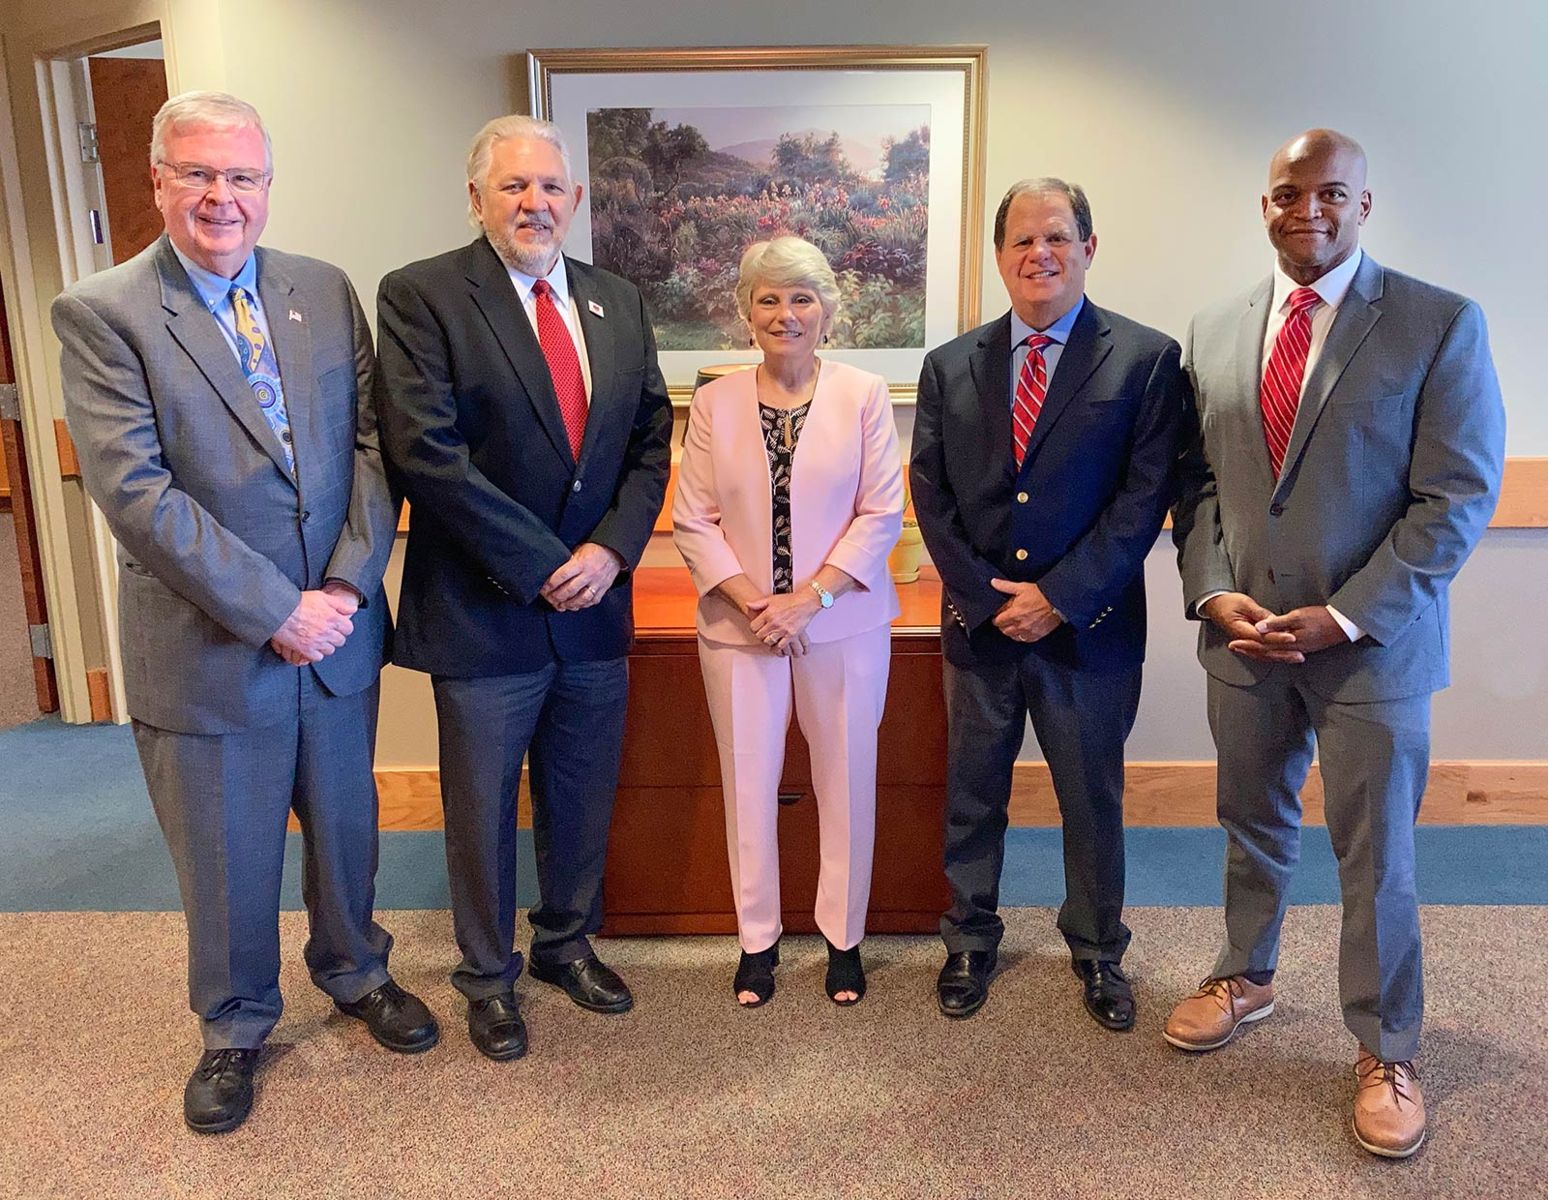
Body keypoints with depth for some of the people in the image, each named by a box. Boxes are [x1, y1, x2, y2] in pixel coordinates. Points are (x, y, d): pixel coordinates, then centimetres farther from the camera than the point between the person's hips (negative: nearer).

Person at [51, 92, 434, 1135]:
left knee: (345, 826, 20)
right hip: (207, 649, -3)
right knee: (227, 861, 14)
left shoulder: (328, 292, 4)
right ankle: (237, 1027, 39)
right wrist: (274, 611, -19)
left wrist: (348, 584, -12)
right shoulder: (101, 314, -9)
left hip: (337, 630, 4)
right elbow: (134, 491, -17)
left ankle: (356, 971, 46)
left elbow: (371, 443, 0)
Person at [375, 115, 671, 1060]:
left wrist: (613, 548, -9)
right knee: (483, 809, 12)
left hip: (595, 602, 5)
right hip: (484, 612, -4)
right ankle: (489, 975, 35)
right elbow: (425, 452, -18)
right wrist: (541, 564, -18)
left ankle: (568, 943, 42)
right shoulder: (421, 297, -9)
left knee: (583, 800, 19)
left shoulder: (618, 303, 7)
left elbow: (650, 441, 7)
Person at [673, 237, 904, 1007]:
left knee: (846, 782, 8)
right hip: (740, 627, 1)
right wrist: (753, 602, -11)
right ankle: (757, 941, 25)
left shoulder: (863, 395, -1)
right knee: (749, 784, 8)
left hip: (843, 623, -1)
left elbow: (882, 514, -5)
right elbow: (693, 521, 0)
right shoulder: (715, 402, 3)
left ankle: (844, 938, 26)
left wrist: (808, 599, -13)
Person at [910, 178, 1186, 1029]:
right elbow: (931, 495, 2)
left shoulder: (1146, 359, -3)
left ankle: (1097, 953, 32)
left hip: (1089, 628, -2)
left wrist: (1060, 596, -14)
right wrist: (985, 598, -8)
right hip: (979, 623, 2)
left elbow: (1146, 495, -9)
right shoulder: (950, 366, 6)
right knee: (972, 795, 13)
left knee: (1093, 799, 12)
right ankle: (970, 942, 32)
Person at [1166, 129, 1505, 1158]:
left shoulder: (1440, 324, -6)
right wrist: (1214, 594, -7)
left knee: (1376, 856, 8)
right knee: (1253, 825, 19)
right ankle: (1247, 978, 42)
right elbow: (1198, 482, 8)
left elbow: (1457, 498, -11)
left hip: (1371, 641, -3)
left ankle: (1386, 1053, 27)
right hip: (1243, 636, 4)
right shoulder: (1214, 332, 7)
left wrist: (1343, 617, -16)